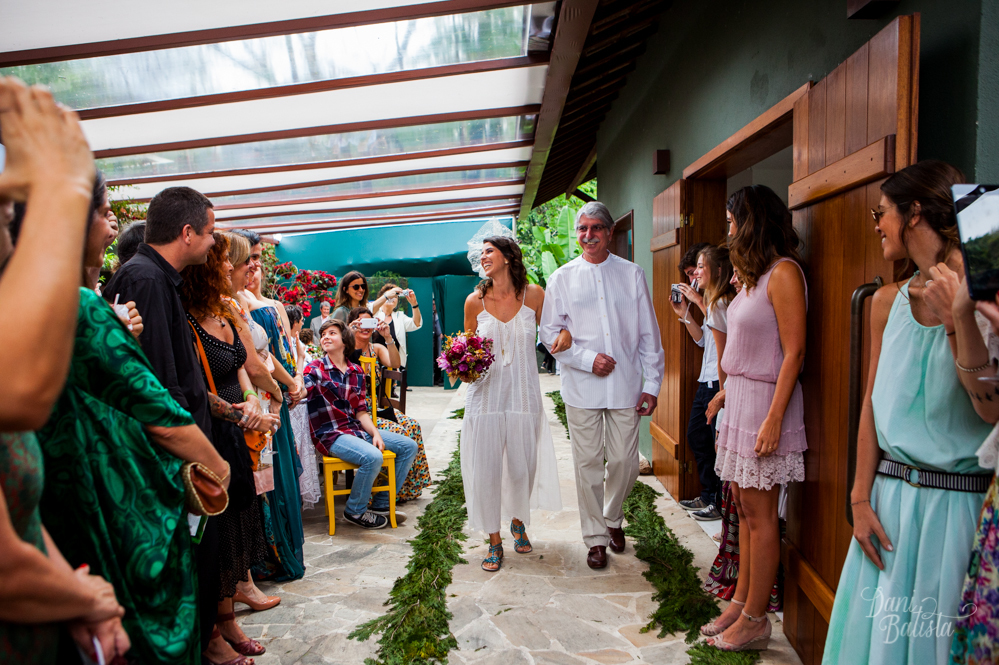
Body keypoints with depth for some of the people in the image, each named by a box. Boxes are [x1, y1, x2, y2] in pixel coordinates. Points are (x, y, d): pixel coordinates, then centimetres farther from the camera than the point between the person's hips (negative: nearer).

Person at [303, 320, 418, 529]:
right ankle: (355, 511, -6)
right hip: (330, 434, -7)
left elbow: (361, 411, 10)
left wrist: (375, 433, -3)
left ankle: (382, 503, 10)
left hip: (357, 429, 7)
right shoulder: (315, 369, -4)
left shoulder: (356, 372, 12)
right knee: (372, 457, -33)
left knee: (409, 446, 1)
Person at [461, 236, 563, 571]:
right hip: (486, 394, 1)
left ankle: (518, 521, 40)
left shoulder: (534, 295, -2)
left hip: (523, 395, 0)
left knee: (522, 466, 9)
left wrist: (565, 333, -12)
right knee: (485, 469, 3)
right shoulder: (475, 301, 1)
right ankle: (494, 541, 23)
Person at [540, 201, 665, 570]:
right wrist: (588, 359, -10)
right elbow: (551, 333, 3)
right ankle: (596, 537, 22)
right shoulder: (562, 278, 4)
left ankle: (613, 518, 34)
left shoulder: (632, 274, 6)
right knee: (588, 463, 4)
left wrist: (651, 383, 1)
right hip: (581, 387, -1)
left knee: (625, 462, 5)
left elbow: (649, 333, 6)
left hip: (625, 385, 1)